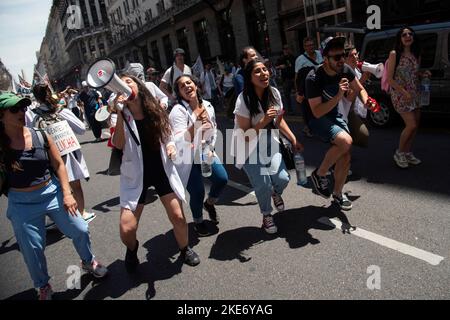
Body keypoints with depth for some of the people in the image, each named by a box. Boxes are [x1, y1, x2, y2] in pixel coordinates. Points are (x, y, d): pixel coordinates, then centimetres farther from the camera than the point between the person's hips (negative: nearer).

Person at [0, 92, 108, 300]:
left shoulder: (41, 136, -6)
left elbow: (58, 164, 0)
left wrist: (66, 193, -4)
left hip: (53, 192, 2)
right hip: (22, 203, -2)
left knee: (80, 230, 9)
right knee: (32, 249, 10)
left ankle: (88, 262, 40)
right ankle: (43, 286, 37)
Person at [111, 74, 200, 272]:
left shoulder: (155, 110, 0)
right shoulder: (121, 115, -7)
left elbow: (168, 136, 14)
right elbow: (118, 145, -22)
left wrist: (171, 145, -9)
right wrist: (119, 113, -28)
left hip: (162, 170, 2)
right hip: (135, 175, -1)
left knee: (178, 215, -2)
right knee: (126, 228, -8)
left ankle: (185, 249, 29)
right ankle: (132, 249, 29)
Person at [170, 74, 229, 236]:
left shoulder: (208, 106, -2)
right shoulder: (178, 111, -20)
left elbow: (214, 130, 13)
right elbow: (180, 142, -30)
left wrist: (211, 149, 1)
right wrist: (196, 124, -41)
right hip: (186, 158, -5)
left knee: (222, 179, -7)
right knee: (197, 192, -9)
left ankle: (209, 203, 27)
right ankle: (198, 222, 23)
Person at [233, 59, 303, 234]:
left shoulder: (274, 93, -6)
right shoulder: (244, 100, -23)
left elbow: (279, 120, 10)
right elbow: (246, 135, -20)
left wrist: (294, 140, 2)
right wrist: (264, 121, -31)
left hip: (268, 143, 5)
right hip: (248, 148, -4)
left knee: (283, 178, -9)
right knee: (263, 184, -12)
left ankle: (275, 193, 31)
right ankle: (267, 215, 20)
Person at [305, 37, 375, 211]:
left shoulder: (345, 70, -10)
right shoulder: (314, 78, -28)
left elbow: (360, 89, 5)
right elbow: (317, 112, -28)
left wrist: (366, 101, -17)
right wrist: (338, 96, -37)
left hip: (334, 115, 6)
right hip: (316, 119, -6)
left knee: (345, 156, 1)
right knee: (346, 141, -30)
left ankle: (337, 194, 23)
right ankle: (319, 174, -7)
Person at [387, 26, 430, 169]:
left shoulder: (416, 55, 9)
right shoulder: (394, 54, -9)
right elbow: (389, 79, -12)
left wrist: (424, 75, -2)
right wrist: (405, 92, -17)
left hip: (415, 93, 7)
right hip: (399, 94, -6)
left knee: (415, 125, 6)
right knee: (411, 125, -11)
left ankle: (408, 153, 22)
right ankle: (399, 153, 8)